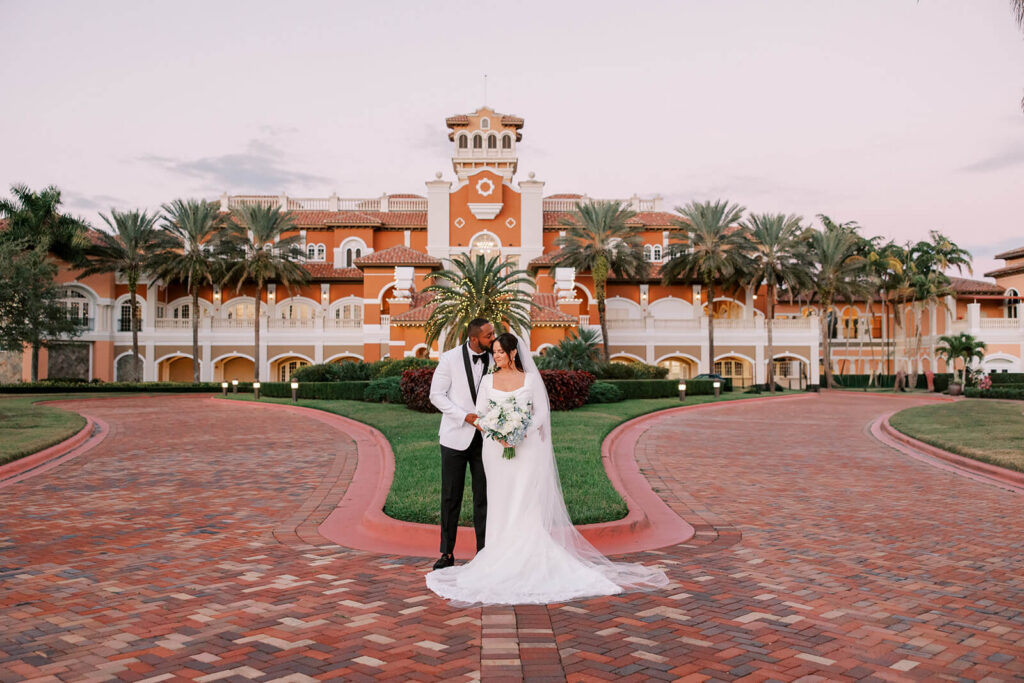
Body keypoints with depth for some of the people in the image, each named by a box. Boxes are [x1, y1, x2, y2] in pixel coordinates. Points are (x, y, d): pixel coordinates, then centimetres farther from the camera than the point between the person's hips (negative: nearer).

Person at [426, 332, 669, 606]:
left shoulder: (531, 379, 1)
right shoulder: (488, 381, 8)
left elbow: (542, 412, -2)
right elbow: (479, 413, 4)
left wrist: (521, 434, -16)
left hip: (526, 448, -2)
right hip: (496, 449, 3)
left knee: (525, 504, -6)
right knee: (500, 505, 3)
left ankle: (529, 560, -1)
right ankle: (501, 560, 8)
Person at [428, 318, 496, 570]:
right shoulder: (450, 358, -6)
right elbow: (436, 395, -5)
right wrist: (465, 416, -15)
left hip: (485, 437, 2)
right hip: (456, 437, -2)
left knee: (484, 497, 6)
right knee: (451, 496, 5)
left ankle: (483, 551, 15)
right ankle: (447, 553, 16)